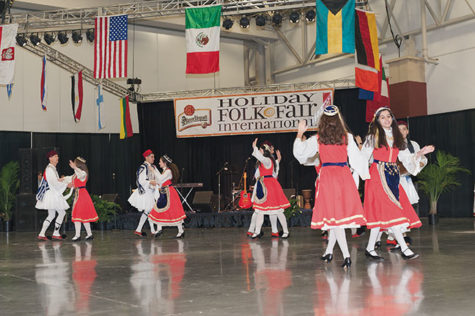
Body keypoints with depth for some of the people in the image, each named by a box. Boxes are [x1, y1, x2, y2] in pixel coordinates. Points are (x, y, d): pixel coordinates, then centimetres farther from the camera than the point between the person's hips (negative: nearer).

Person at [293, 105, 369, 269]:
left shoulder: (317, 139, 0)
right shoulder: (347, 137, 3)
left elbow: (299, 151, 8)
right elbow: (357, 158, 2)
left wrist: (300, 133, 21)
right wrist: (365, 174, 13)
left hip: (327, 176, -2)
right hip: (345, 176, 2)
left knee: (333, 214, -3)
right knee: (340, 213, 13)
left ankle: (346, 255, -14)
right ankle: (329, 251, 23)